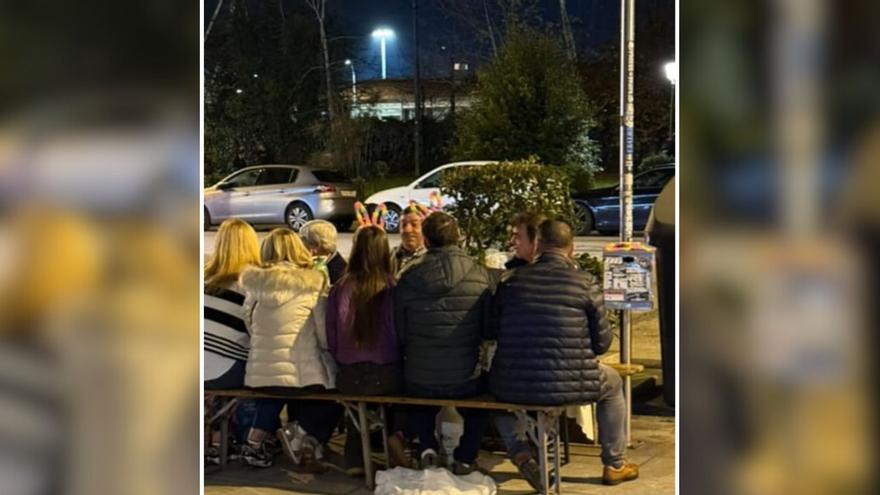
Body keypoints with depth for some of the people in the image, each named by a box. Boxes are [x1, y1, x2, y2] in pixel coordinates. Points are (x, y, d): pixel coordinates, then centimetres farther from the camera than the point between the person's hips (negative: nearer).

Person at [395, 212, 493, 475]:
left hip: (419, 381, 1)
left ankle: (427, 447, 19)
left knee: (418, 402, 37)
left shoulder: (408, 278, -7)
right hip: (467, 379, -1)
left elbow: (400, 332, 2)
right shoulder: (480, 275, -10)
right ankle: (465, 457, 24)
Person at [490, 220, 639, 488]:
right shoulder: (585, 282, -3)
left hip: (513, 388, 1)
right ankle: (614, 465, 37)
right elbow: (602, 343, 2)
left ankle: (519, 452, 18)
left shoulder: (511, 280, 2)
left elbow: (494, 332, 11)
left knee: (495, 382, 38)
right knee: (613, 383, 31)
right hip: (569, 386, -1)